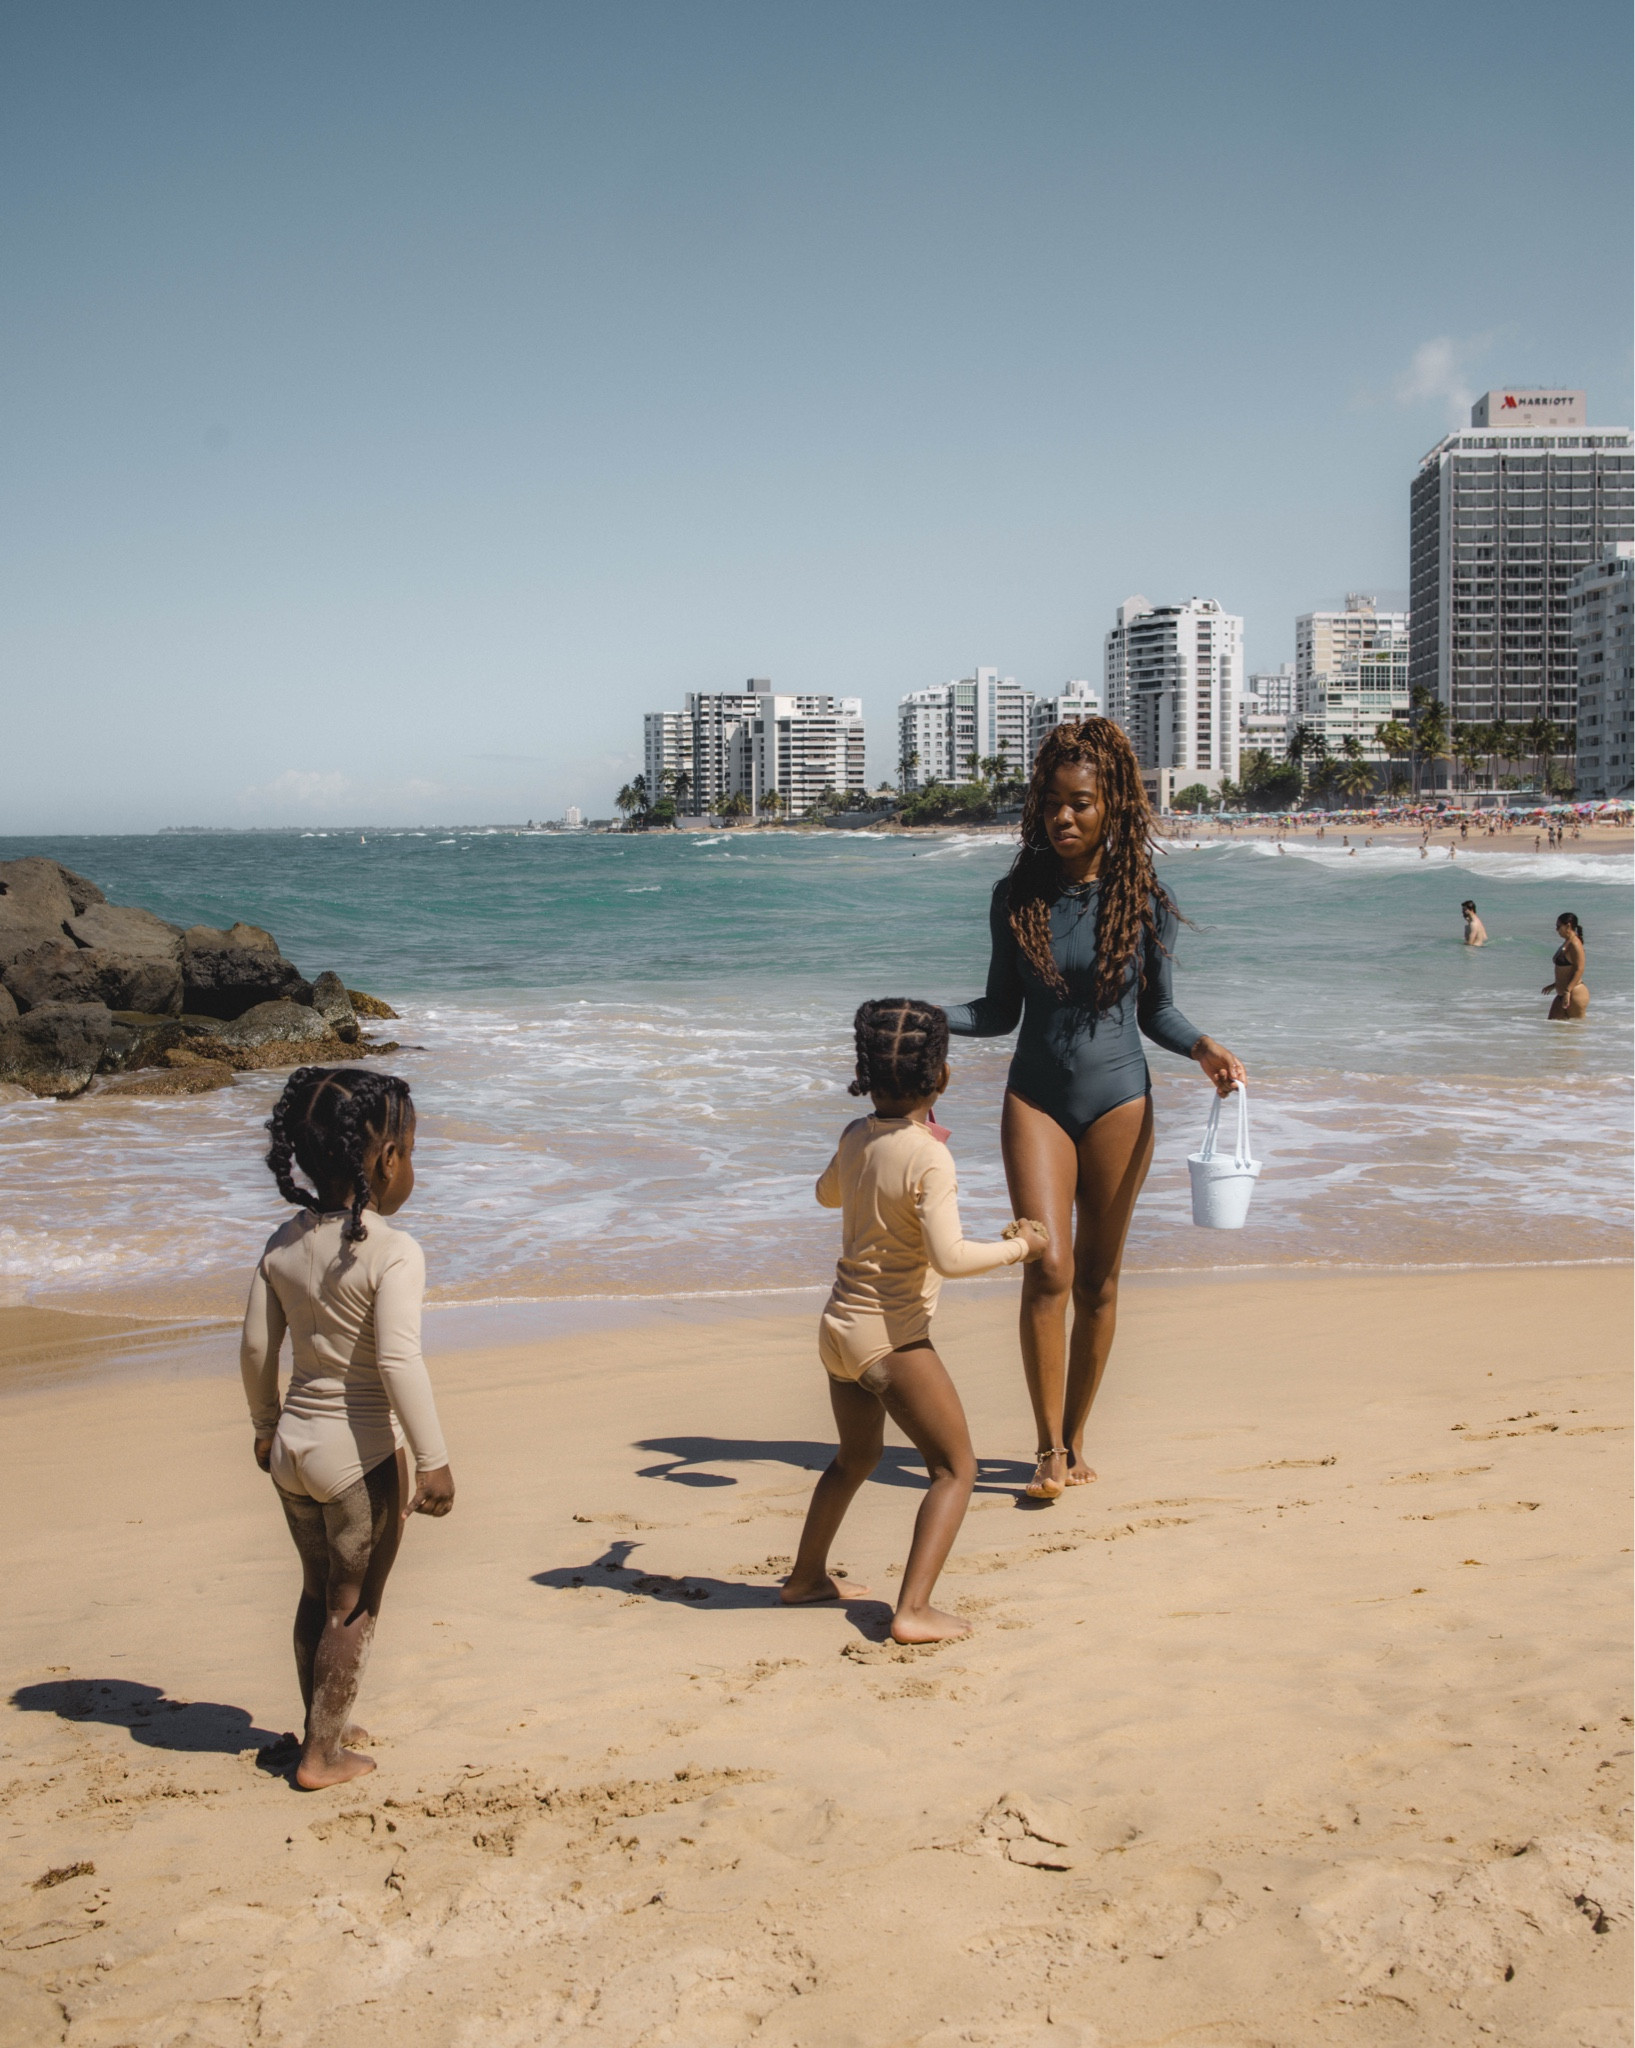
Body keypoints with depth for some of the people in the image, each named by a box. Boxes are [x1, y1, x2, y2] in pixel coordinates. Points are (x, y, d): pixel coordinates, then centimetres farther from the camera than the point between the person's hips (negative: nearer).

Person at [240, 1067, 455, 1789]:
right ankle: (323, 1755, 19)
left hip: (294, 1446, 6)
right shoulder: (392, 1250, -19)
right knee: (353, 1607, 11)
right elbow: (397, 1360, -26)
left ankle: (323, 1726, 39)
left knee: (318, 1593, 24)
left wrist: (266, 1424, 22)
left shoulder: (284, 1244, 0)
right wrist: (432, 1461, -21)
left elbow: (256, 1347, 6)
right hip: (359, 1452, -6)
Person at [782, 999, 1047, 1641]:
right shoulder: (929, 1158, -19)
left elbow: (827, 1193, 24)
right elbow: (949, 1257, -26)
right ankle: (913, 1610, -9)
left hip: (839, 1325, 8)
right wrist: (1017, 1247, -11)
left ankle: (806, 1577, 41)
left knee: (857, 1456, 28)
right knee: (954, 1468, 1)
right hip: (893, 1339, -8)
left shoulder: (856, 1136, 3)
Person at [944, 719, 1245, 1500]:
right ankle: (1050, 1450, -2)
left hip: (1119, 1100, 0)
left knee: (1098, 1281, 8)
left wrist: (1202, 1047, -13)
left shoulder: (1143, 902, -4)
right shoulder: (1017, 896, -1)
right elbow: (1002, 1009, 5)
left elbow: (1156, 1010, 5)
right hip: (1037, 1098, 0)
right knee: (1048, 1269, -12)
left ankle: (1075, 1436, 23)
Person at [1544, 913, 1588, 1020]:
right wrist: (1555, 985, 28)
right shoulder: (1566, 943, 15)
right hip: (1562, 995, 10)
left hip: (1576, 994, -10)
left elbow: (1579, 970, -22)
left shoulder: (1575, 944, -15)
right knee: (1552, 1023, 6)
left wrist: (1567, 991, -28)